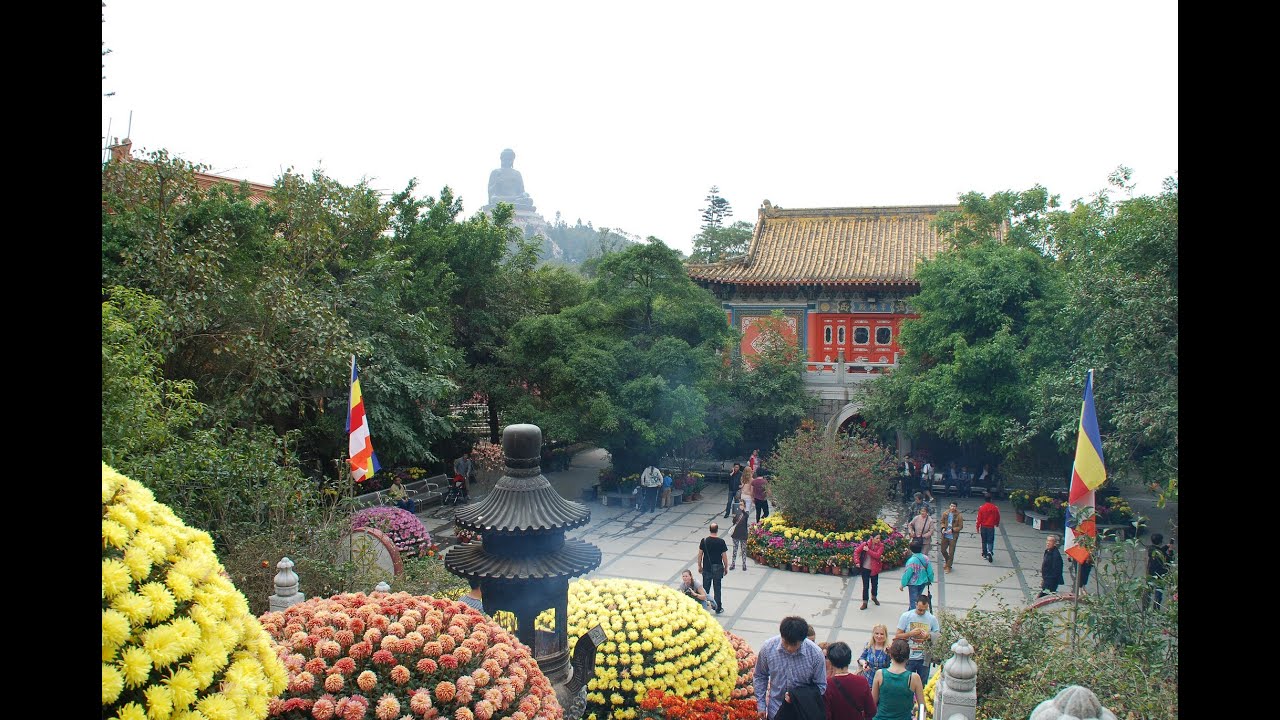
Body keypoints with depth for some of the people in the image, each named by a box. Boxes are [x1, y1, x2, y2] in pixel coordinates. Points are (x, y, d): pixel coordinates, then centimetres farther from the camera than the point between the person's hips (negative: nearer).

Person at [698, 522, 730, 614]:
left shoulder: (704, 541, -8)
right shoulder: (721, 542, -13)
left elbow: (700, 554, -2)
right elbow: (724, 556, -8)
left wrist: (699, 566, 11)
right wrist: (726, 567, 6)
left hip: (706, 568, 1)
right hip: (717, 568, -1)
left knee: (706, 588, 13)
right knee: (717, 589, 9)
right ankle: (718, 608, 16)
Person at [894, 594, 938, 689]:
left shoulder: (932, 619, 0)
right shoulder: (906, 616, -5)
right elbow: (897, 636, -3)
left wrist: (929, 636, -17)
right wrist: (911, 633, -19)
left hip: (924, 658, 1)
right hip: (908, 658, -1)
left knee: (922, 685, 10)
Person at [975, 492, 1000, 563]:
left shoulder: (981, 508, -12)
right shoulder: (995, 508, -8)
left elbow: (979, 519, -9)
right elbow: (998, 517, 5)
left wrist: (977, 527, 3)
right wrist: (997, 524, 25)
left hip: (983, 527, 0)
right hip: (991, 527, 0)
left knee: (984, 541, 15)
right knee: (990, 541, 4)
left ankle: (984, 554, 24)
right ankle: (990, 552, -20)